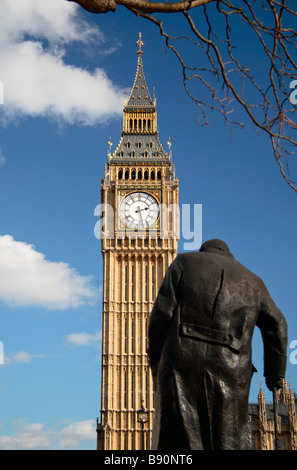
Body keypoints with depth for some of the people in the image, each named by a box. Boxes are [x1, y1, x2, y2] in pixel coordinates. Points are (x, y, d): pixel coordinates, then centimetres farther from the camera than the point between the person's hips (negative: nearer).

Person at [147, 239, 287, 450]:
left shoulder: (185, 262, 17)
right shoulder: (252, 281, 24)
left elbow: (163, 311, 3)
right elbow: (276, 325, 12)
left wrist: (155, 357, 9)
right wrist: (274, 374, 14)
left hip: (182, 360, -2)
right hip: (230, 371, 2)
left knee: (178, 440, -4)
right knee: (228, 442, 4)